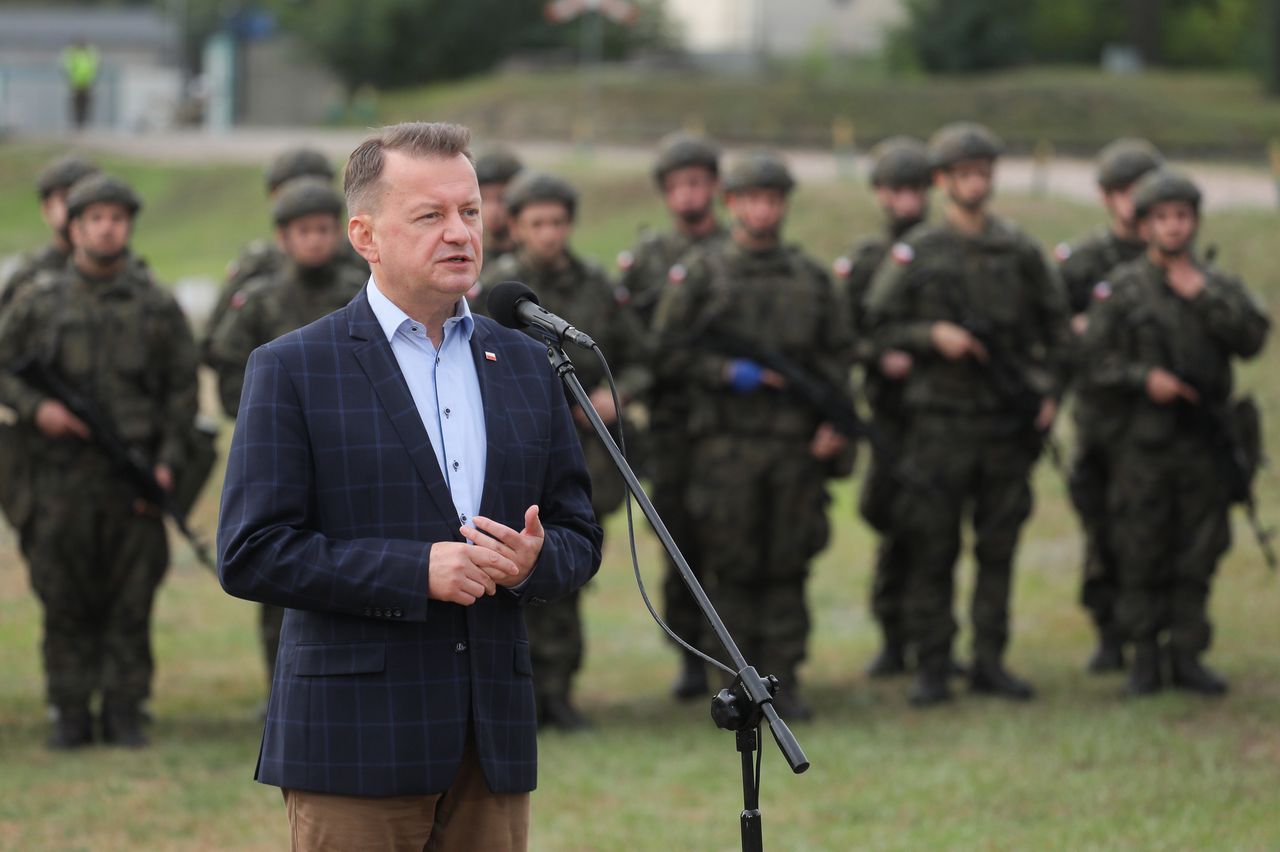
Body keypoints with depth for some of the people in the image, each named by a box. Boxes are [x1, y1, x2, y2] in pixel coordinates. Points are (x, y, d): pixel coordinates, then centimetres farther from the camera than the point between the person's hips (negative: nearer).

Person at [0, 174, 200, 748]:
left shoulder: (157, 307, 6)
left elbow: (182, 389, 7)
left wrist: (168, 463, -3)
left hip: (134, 479, 0)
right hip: (61, 475, 0)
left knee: (131, 599, 1)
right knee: (65, 600, 2)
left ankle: (124, 711, 9)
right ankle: (71, 712, 10)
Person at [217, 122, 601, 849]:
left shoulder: (526, 366, 14)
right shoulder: (292, 371, -1)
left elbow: (580, 536, 17)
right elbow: (251, 555, -8)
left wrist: (533, 563, -8)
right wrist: (415, 572, -16)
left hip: (494, 741, 5)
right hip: (356, 748, -5)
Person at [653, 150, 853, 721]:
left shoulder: (811, 277, 13)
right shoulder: (698, 276, 3)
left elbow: (835, 357, 14)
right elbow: (668, 354, 0)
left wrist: (834, 421, 1)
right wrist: (729, 373, -11)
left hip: (797, 444, 2)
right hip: (726, 444, -2)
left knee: (788, 567, 3)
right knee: (733, 569, -1)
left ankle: (783, 679, 8)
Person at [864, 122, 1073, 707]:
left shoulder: (1020, 251, 7)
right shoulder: (916, 253, 0)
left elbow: (1055, 324, 14)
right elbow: (879, 325, 1)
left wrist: (1050, 390, 4)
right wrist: (933, 336, -14)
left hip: (1009, 419, 2)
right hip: (941, 416, -2)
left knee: (999, 546, 6)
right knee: (932, 549, -1)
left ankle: (990, 660, 15)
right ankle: (931, 666, 5)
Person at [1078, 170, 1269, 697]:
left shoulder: (1219, 288, 9)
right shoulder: (1120, 290, 2)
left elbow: (1252, 340, -7)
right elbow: (1095, 365, -2)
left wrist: (1203, 296, -11)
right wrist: (1144, 377, -17)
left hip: (1204, 441, 2)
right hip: (1142, 442, -2)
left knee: (1198, 555, 3)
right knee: (1141, 555, 0)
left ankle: (1187, 656, 12)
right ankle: (1145, 658, 10)